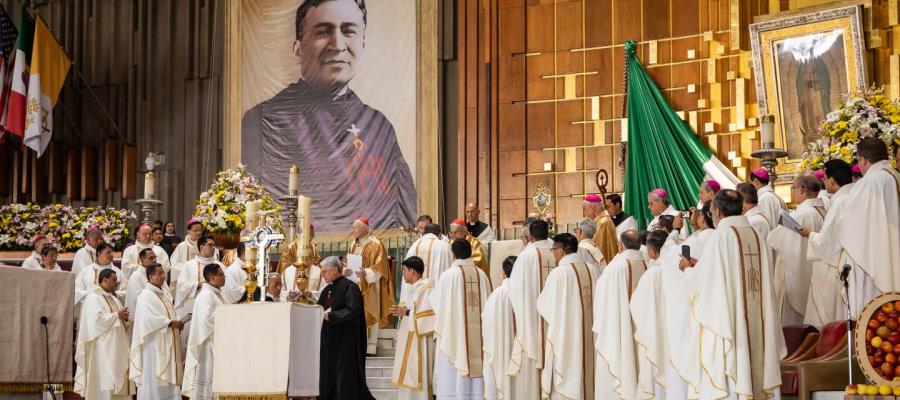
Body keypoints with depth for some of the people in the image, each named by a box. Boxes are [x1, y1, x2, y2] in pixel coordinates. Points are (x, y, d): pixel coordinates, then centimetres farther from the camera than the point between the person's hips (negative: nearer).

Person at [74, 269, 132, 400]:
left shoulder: (112, 297, 19)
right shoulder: (93, 297, -8)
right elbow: (96, 319, -21)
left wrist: (123, 317, -2)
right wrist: (116, 315, -13)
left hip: (116, 347, 9)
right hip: (102, 348, -9)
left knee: (116, 378, 5)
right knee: (104, 382, -10)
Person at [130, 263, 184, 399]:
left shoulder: (166, 295, 16)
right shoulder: (146, 295, -11)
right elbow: (148, 319, -21)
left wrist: (177, 324, -1)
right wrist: (170, 323, -18)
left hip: (167, 345, 8)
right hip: (154, 345, -8)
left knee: (167, 378, 7)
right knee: (153, 381, -6)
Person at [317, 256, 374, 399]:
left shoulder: (349, 287, -10)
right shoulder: (327, 290, 15)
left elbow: (353, 311, -21)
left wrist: (329, 316, -20)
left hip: (345, 342, -8)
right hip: (329, 342, 8)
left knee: (345, 377, -5)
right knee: (328, 379, 8)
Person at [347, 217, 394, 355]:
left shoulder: (375, 245, -9)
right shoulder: (354, 244, 13)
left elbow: (379, 267, -14)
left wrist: (366, 273, -28)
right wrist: (347, 270, -3)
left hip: (369, 287, -7)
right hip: (355, 286, 7)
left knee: (369, 316, -4)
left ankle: (370, 347, 0)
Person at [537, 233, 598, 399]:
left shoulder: (558, 273, -15)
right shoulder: (591, 271, 2)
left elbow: (544, 306, -7)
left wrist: (543, 292, 13)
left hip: (565, 337, -6)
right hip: (588, 337, 6)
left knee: (565, 384, 2)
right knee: (584, 372, 15)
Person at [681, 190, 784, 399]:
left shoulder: (722, 235, -11)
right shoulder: (753, 234, 8)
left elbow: (703, 279, -8)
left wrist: (689, 269, 13)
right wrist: (700, 264, 23)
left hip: (727, 318, -7)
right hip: (754, 320, 7)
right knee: (749, 371, 10)